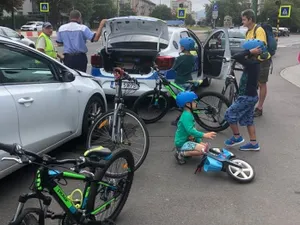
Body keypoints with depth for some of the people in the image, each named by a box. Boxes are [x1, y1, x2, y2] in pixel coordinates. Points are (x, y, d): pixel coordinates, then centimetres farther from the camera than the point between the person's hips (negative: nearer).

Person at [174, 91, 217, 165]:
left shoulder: (189, 114, 11)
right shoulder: (186, 115, -21)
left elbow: (193, 130, 13)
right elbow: (190, 131, -33)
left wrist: (199, 141, 3)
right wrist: (204, 135, -37)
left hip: (187, 140, 10)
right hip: (182, 143, -10)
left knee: (205, 145, 11)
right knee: (203, 149, -22)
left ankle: (184, 151, 9)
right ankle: (181, 153, -11)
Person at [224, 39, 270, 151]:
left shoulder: (252, 63, -23)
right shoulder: (254, 63, 5)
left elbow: (236, 57, -33)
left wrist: (250, 51, -26)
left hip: (247, 97, -10)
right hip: (251, 96, 10)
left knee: (229, 114, 2)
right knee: (248, 120, 16)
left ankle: (237, 137, 14)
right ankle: (254, 143, 23)